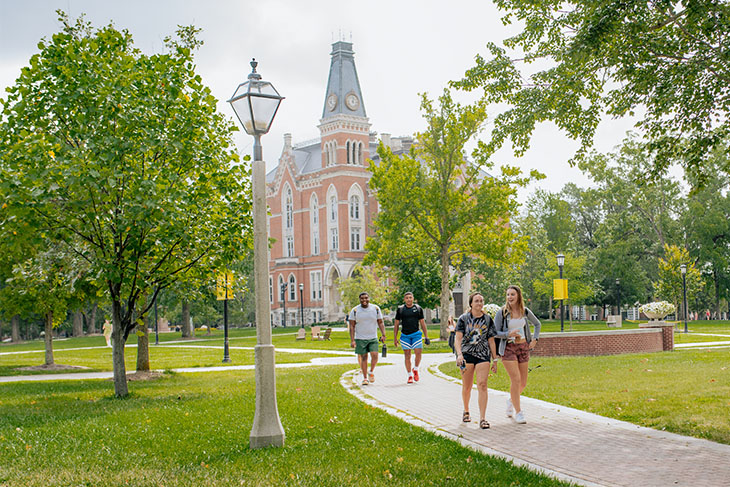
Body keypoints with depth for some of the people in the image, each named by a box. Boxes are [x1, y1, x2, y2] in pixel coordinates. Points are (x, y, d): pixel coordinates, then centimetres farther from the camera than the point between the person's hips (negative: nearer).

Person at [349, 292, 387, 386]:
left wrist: (383, 335, -9)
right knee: (363, 358, 1)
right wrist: (352, 340, -10)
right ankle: (365, 378, 13)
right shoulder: (355, 310, -4)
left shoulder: (376, 308, 0)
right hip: (360, 339, -1)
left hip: (373, 338, 1)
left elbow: (380, 323, 5)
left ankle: (371, 372, 13)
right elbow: (352, 326, -3)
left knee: (374, 356, -12)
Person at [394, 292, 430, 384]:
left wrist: (426, 336, 5)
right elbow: (396, 325, 9)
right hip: (405, 335, 0)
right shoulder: (400, 309, 5)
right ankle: (410, 376, 11)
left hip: (416, 334, 0)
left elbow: (422, 323, 10)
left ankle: (415, 369, 15)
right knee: (407, 356, 2)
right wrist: (395, 338, 5)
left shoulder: (418, 308, 6)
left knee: (418, 353, -11)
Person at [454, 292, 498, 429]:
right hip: (467, 354, -1)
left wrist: (495, 360, 9)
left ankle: (482, 418, -13)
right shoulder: (464, 318, 1)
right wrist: (459, 354, -24)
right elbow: (458, 338, -8)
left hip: (483, 355, 1)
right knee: (467, 386, 9)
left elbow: (491, 341, 11)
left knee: (482, 385, -12)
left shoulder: (488, 319, 7)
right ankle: (466, 411, 34)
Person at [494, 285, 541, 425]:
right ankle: (518, 412, -3)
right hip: (508, 348, -4)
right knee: (516, 379, -13)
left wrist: (535, 339, 8)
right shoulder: (502, 313, -5)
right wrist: (508, 334, -20)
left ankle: (511, 400, 37)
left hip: (523, 347, 4)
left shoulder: (525, 311, 5)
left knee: (523, 382, 7)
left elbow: (537, 324, 21)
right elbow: (495, 332, -4)